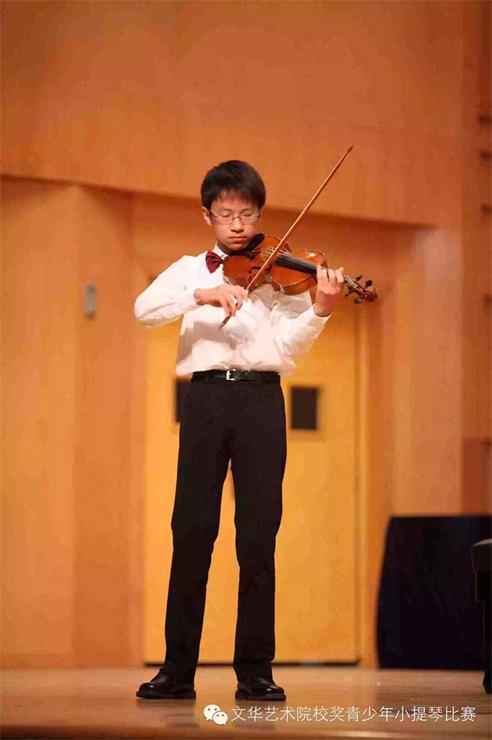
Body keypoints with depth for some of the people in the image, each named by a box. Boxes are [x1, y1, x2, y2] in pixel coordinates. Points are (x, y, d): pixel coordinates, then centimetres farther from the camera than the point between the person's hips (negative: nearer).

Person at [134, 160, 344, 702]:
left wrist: (320, 310, -23)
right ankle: (178, 668, 4)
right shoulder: (190, 270, 14)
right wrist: (201, 295, -18)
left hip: (261, 398, -1)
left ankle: (255, 670, 3)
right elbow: (144, 310, -4)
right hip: (206, 396, 1)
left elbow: (290, 344, -4)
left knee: (258, 535, -2)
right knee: (191, 529, -1)